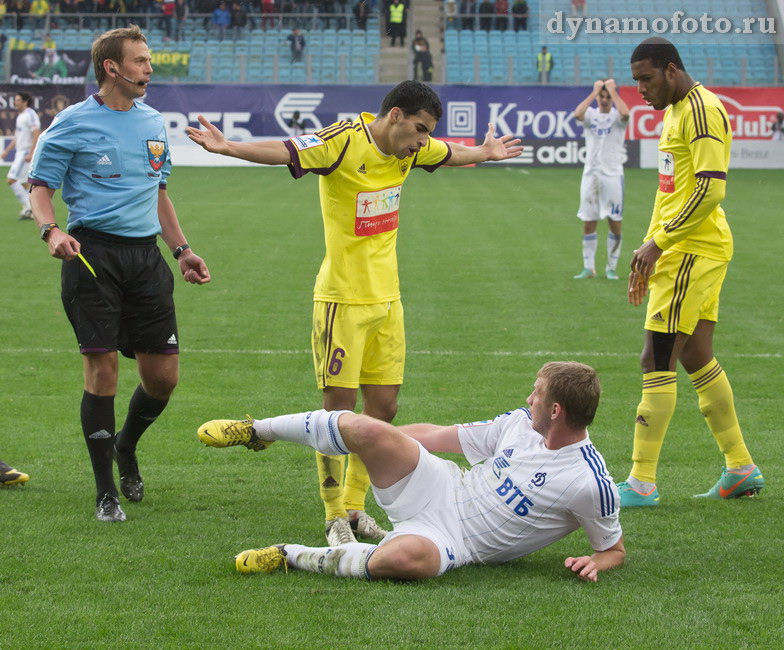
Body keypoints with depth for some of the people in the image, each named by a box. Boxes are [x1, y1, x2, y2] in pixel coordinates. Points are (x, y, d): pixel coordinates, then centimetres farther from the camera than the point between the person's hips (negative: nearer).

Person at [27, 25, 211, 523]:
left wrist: (181, 249, 18)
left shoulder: (154, 123, 15)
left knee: (163, 375, 2)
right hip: (93, 252, -5)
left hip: (145, 253, 5)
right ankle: (106, 491, 2)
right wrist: (51, 230, -19)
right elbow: (41, 187, -1)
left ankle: (126, 448, 33)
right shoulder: (74, 123, -3)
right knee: (102, 367, -9)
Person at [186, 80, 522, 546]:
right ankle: (335, 517, 8)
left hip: (387, 298, 7)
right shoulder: (344, 142, -14)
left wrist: (486, 153, 48)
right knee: (340, 407, -4)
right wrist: (226, 147, -42)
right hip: (342, 298, -7)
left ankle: (355, 506, 22)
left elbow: (449, 154, 30)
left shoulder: (412, 149, 8)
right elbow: (284, 152, -27)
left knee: (384, 407, 8)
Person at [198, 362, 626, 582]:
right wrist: (381, 442, 13)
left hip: (456, 540, -5)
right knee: (365, 429, -21)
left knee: (407, 556, -42)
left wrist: (594, 563, -27)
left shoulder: (591, 484, -16)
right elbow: (441, 436, 11)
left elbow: (615, 549, -5)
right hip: (442, 489, 5)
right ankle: (258, 431, 5)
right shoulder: (522, 422, 1)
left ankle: (295, 558, -17)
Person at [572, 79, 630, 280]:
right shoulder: (591, 114, 7)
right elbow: (577, 114, -17)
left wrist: (612, 90, -14)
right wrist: (595, 92, -12)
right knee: (588, 223, 3)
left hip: (613, 175, -2)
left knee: (615, 222, 0)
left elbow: (625, 113, -24)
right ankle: (589, 267, 9)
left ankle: (611, 268, 10)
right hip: (590, 174, 2)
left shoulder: (616, 116, 2)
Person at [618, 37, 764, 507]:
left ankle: (642, 482, -7)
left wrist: (659, 242, -19)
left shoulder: (702, 109, -14)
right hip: (688, 252, 10)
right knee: (698, 359, 13)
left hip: (693, 252, -10)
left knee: (658, 361, -9)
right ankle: (741, 468, 20)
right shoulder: (676, 111, 18)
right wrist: (649, 250, 22)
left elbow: (710, 189, -23)